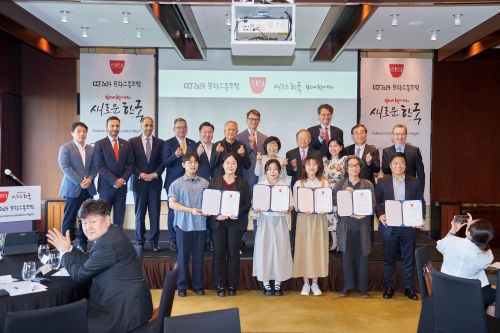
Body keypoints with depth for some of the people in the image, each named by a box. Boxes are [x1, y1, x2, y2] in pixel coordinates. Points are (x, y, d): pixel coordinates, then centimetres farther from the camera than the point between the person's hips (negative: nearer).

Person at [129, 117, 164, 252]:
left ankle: (154, 241, 10)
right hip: (139, 182, -1)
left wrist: (155, 174, -9)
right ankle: (140, 241, 15)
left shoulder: (160, 142, 7)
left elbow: (162, 162, 5)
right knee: (140, 213, 5)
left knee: (155, 213, 1)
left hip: (155, 182, 1)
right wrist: (140, 174, -12)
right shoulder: (133, 142, 3)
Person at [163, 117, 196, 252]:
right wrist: (175, 155, -25)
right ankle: (173, 240, 12)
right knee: (173, 211, 3)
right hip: (173, 182, -3)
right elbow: (165, 163, -9)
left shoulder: (192, 143, 10)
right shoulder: (168, 143, -2)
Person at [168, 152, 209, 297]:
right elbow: (172, 203, -8)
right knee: (183, 255, 7)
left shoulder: (205, 183, 6)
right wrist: (190, 210, -18)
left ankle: (198, 285, 20)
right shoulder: (177, 183, -1)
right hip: (184, 224, -2)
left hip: (200, 224, 2)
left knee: (199, 255, 8)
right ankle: (182, 286, 18)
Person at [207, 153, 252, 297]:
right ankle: (220, 285, 13)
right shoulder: (214, 181, 5)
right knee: (219, 253, 3)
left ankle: (232, 285, 16)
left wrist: (238, 213, -17)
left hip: (236, 223, 0)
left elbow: (248, 203, 1)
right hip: (217, 222, 0)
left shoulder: (243, 182, 5)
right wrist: (216, 216, -14)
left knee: (233, 253, 5)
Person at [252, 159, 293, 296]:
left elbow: (290, 205, 3)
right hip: (265, 221, 0)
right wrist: (256, 209, -19)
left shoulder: (285, 186, 6)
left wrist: (287, 209, -18)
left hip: (280, 221, 0)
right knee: (264, 251, 0)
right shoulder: (259, 185, 5)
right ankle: (266, 284, 12)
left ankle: (278, 284, 13)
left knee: (279, 251, 2)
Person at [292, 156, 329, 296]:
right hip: (304, 219, -1)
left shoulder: (324, 182, 5)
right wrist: (304, 210, -21)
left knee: (318, 249, 3)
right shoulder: (298, 183, 2)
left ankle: (315, 283, 14)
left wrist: (324, 209, -18)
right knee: (304, 249, 0)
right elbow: (295, 204, -2)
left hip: (320, 219, 1)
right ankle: (306, 283, 11)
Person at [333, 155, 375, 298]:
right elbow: (333, 200, -3)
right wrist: (344, 192, -17)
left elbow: (373, 204, 0)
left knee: (362, 256, 3)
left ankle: (362, 287, 14)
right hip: (345, 225, 0)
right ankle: (348, 286, 15)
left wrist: (364, 214, -17)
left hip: (362, 225, 0)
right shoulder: (340, 184, 8)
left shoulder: (368, 184, 7)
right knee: (347, 255, 5)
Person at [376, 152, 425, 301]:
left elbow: (421, 202, 4)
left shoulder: (414, 182, 5)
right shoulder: (382, 182, 2)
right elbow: (377, 202, -1)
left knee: (409, 258, 9)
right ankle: (388, 287, 22)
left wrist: (421, 218, -12)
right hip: (389, 227, -1)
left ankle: (409, 287, 22)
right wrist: (380, 215, -19)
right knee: (389, 258, 9)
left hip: (409, 227, 1)